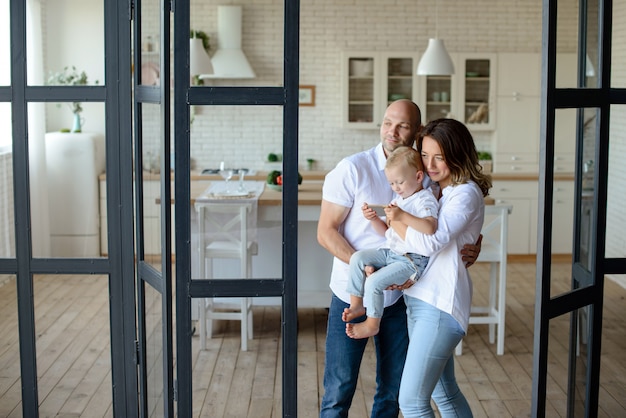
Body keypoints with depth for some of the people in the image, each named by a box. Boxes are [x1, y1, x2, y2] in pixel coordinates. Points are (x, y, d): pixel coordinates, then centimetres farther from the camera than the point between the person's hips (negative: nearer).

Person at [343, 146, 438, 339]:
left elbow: (430, 227, -31)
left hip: (412, 260, -9)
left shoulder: (425, 200, -11)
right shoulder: (399, 200, 16)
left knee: (374, 282, -21)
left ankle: (372, 324, -2)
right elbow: (387, 231, 22)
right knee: (357, 258, -7)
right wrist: (373, 218, 2)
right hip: (390, 252, 9)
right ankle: (357, 304, 2)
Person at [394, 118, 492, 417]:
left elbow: (429, 243, -22)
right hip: (417, 300, 9)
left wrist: (396, 220, -6)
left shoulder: (466, 194, -11)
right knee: (444, 393, 18)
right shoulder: (432, 189, 15)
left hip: (441, 305, -9)